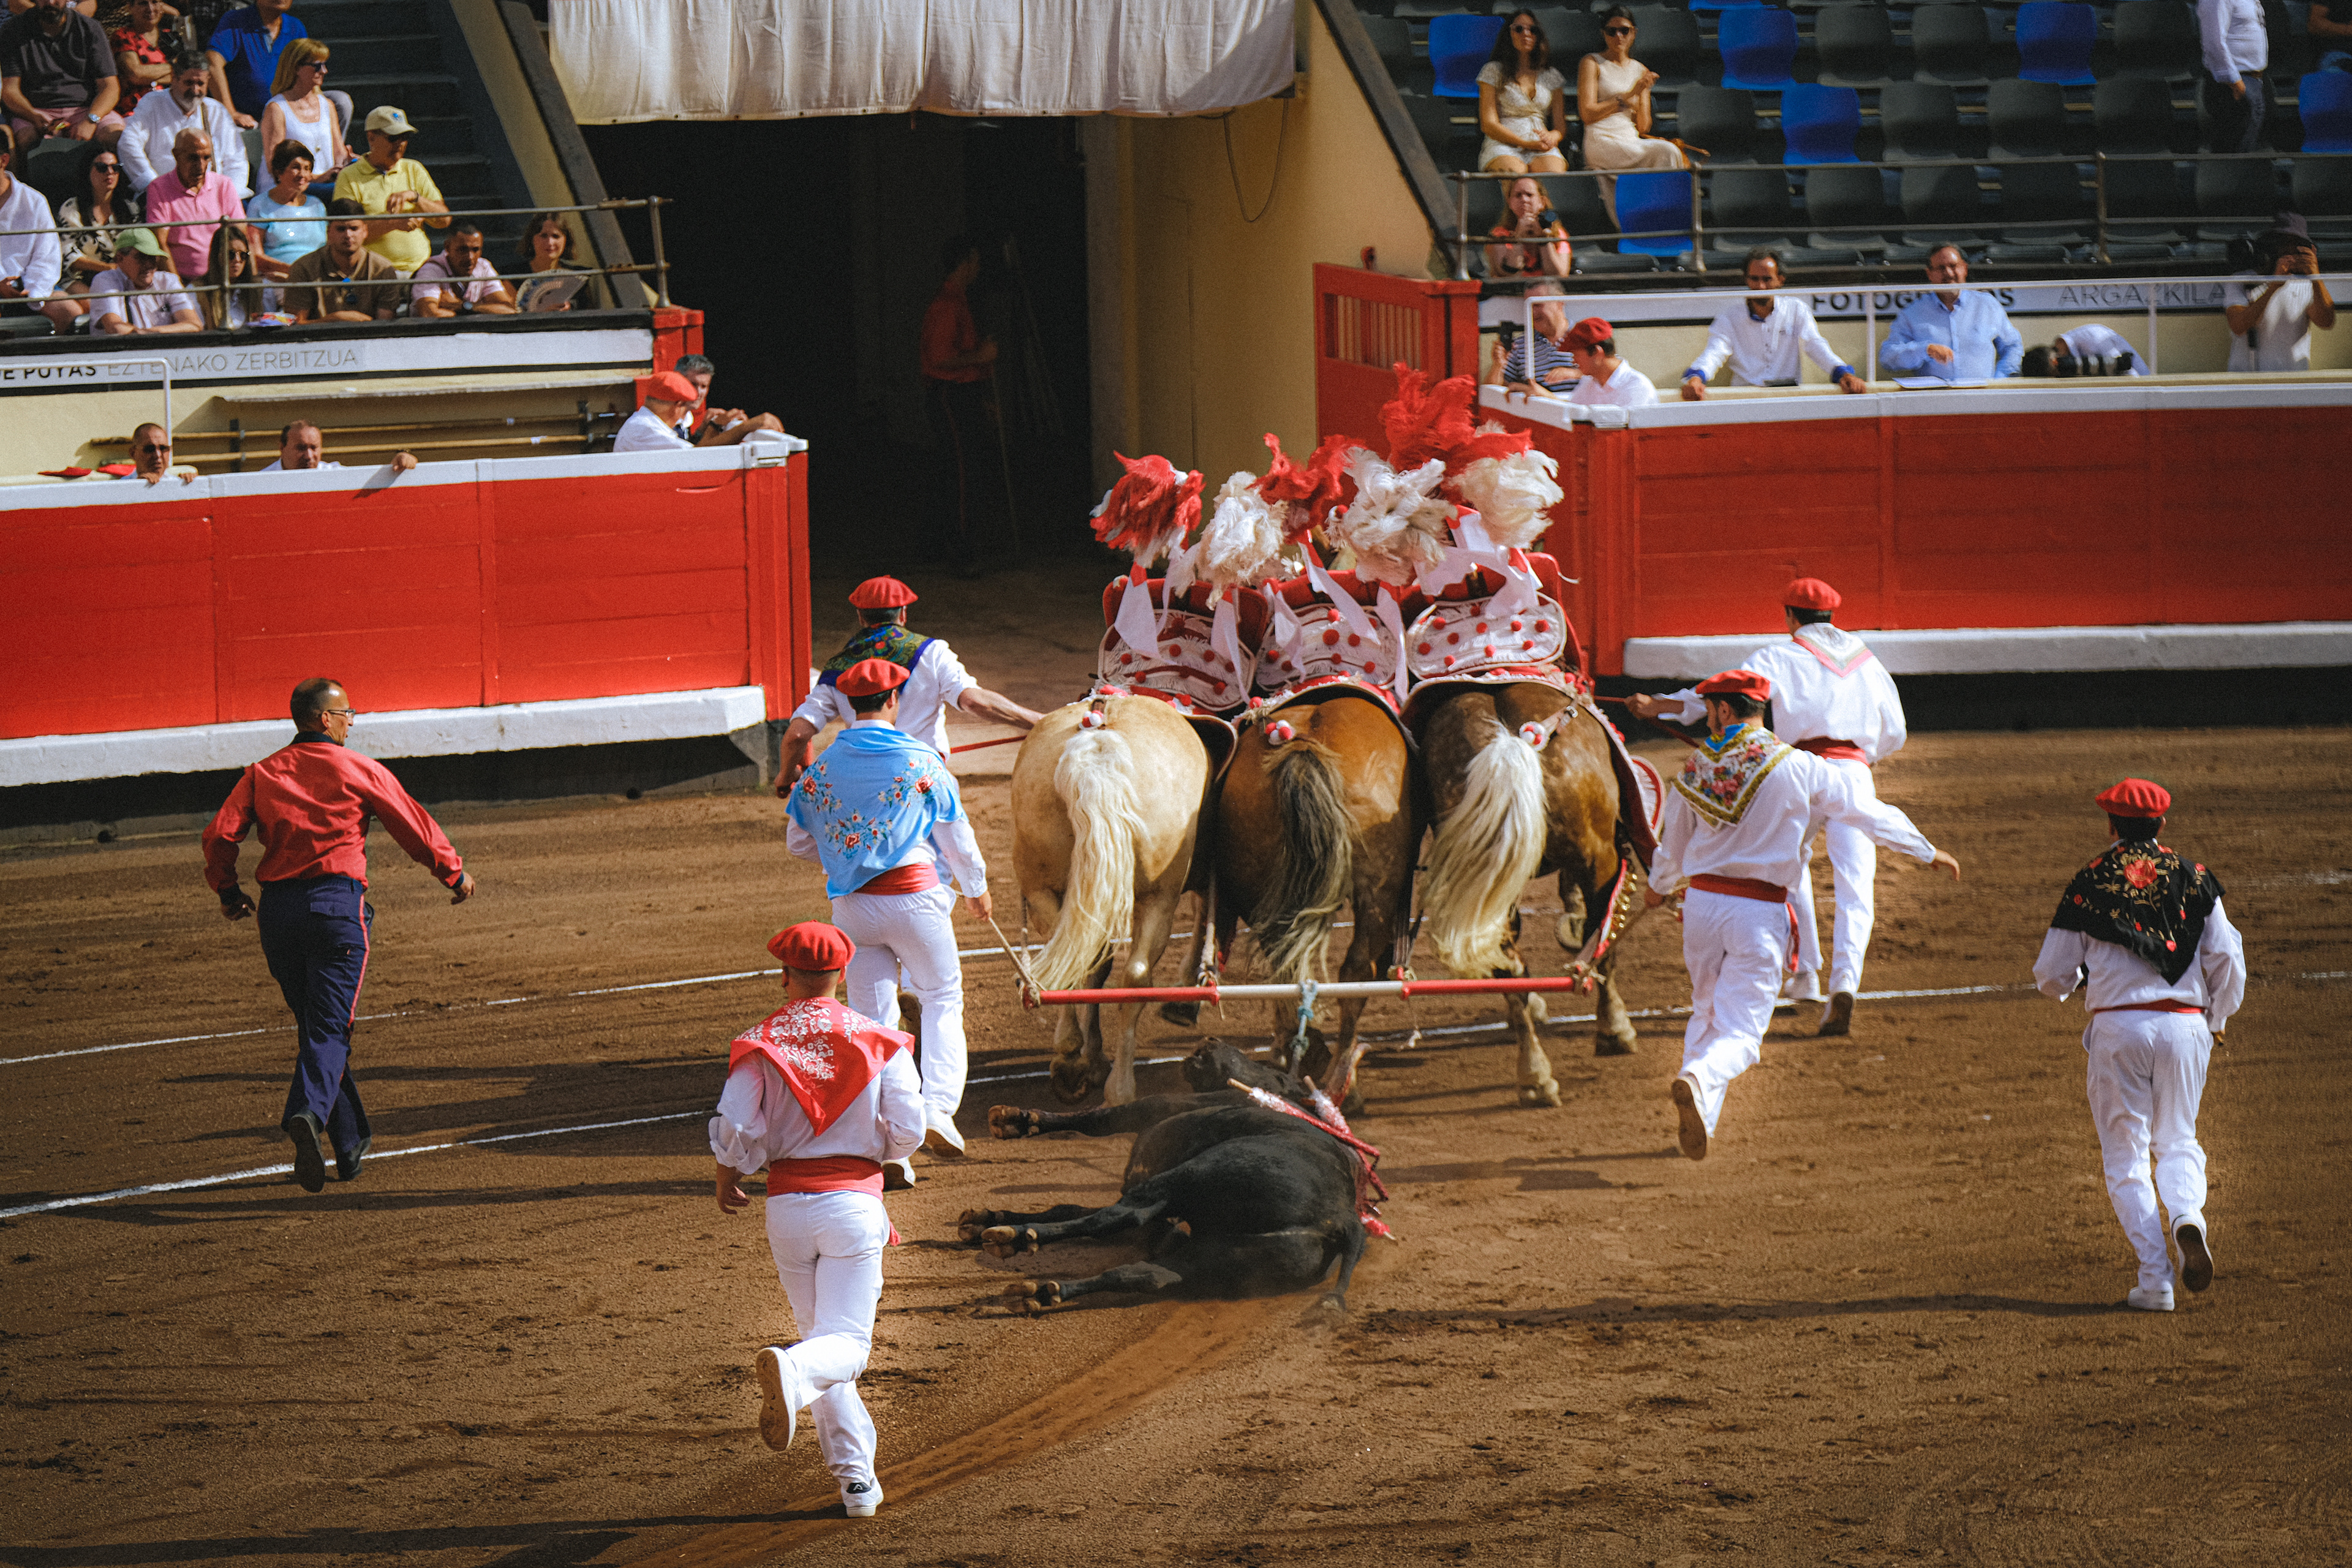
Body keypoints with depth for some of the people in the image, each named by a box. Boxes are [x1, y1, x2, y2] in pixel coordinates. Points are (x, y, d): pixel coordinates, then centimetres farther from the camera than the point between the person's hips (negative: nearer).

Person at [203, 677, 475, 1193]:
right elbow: (414, 826, 6)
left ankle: (351, 1145, 19)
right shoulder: (359, 770, 2)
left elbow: (220, 835, 2)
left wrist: (228, 892, 17)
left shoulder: (262, 774, 11)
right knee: (329, 1027, -8)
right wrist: (455, 874, 19)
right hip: (337, 902, -4)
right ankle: (310, 1113, -36)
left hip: (277, 907, 4)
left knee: (314, 1022, 15)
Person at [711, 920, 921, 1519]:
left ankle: (855, 1475, 12)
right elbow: (907, 1131, -4)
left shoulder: (758, 1045, -1)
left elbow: (734, 1127, -8)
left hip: (788, 1205, 2)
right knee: (845, 1344, -5)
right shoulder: (879, 1042, -1)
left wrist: (727, 1176, 12)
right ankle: (792, 1372, -41)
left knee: (820, 1331, 16)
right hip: (854, 1200, -2)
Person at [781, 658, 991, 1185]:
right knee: (942, 1001, 15)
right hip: (915, 895, -3)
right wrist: (977, 891, 18)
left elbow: (798, 841, 9)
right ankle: (937, 1108, -2)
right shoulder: (922, 762, -7)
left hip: (852, 904, 3)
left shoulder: (823, 767, 2)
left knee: (872, 1018, 8)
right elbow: (957, 838, 1)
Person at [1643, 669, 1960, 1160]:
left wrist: (1660, 886, 40)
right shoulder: (1799, 770, -4)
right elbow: (1868, 810, 5)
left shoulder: (1697, 766, 5)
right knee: (1740, 1031, -4)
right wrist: (1927, 852, 18)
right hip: (1759, 911, -3)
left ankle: (1698, 1121, 15)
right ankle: (1701, 1079, -35)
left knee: (1707, 1012, 22)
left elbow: (1673, 845, 18)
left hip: (1702, 900, 3)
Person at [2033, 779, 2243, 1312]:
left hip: (2117, 1027, -2)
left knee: (2126, 1154, 6)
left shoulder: (2089, 883, 1)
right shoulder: (2194, 879, 5)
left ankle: (2154, 1278, -4)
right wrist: (2216, 1020, 19)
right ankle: (2188, 1214, -16)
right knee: (2177, 1141, 16)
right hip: (2185, 1024, 2)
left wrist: (2077, 978, 28)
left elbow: (2051, 977, 4)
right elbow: (2227, 958, 2)